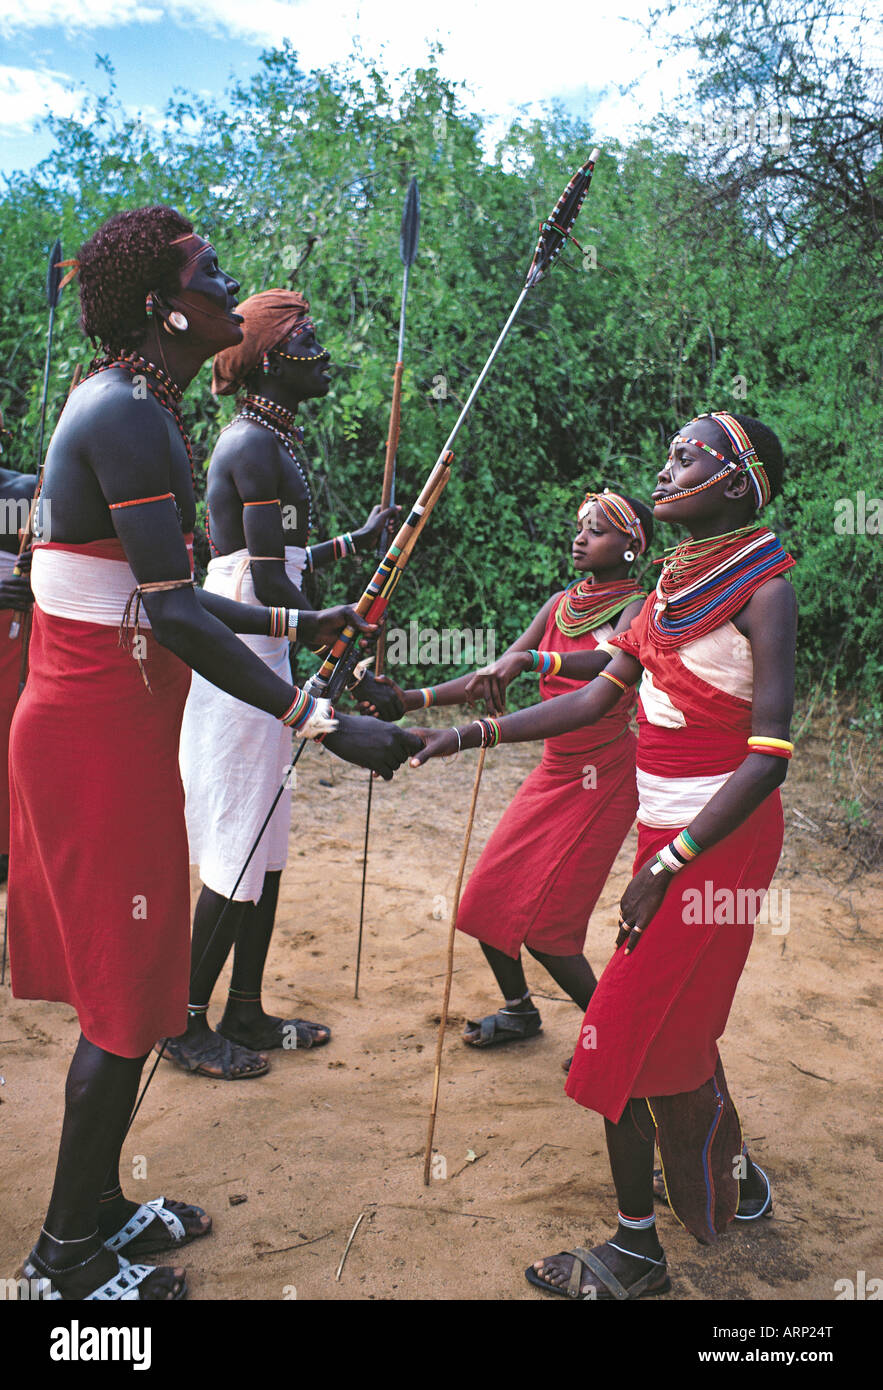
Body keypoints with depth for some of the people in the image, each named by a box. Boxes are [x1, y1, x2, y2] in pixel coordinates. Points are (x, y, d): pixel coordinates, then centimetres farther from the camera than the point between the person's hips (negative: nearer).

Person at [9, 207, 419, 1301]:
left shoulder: (127, 406, 16)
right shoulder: (128, 415, -17)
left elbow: (163, 594, 20)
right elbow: (172, 613, -25)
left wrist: (297, 624, 26)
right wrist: (325, 723, -26)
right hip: (104, 734, -10)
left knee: (123, 983, 19)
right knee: (128, 1002, 3)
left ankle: (97, 1207, 36)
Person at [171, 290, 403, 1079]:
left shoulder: (264, 439, 17)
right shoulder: (259, 445, -14)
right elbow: (270, 583, -20)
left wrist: (357, 541, 28)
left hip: (258, 657, 10)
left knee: (267, 843, 14)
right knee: (239, 848, -3)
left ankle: (246, 1013, 26)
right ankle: (189, 1024, 12)